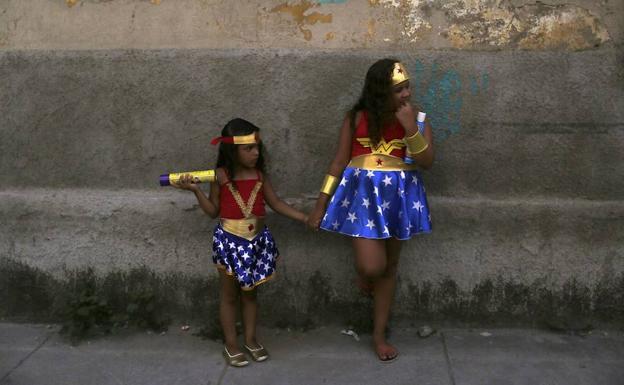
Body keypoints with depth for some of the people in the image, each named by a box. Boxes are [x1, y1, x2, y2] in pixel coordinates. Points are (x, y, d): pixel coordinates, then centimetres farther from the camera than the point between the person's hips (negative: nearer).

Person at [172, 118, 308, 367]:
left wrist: (304, 218, 3)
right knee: (230, 295, 9)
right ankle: (231, 345, 21)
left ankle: (250, 340, 29)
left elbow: (276, 203, 7)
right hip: (230, 240, -3)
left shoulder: (259, 174, 1)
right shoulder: (221, 175, -9)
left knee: (250, 292, 15)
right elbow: (213, 211, -2)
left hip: (257, 239, 3)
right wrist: (195, 190, -14)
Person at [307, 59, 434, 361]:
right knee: (371, 266, -13)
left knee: (389, 266, 10)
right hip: (363, 193, -2)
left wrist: (410, 127, -22)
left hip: (399, 195, 2)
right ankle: (364, 276, 28)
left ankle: (379, 335, 25)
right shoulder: (357, 118, -5)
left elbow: (426, 162, -10)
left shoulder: (416, 118, -1)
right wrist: (321, 204, 1)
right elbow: (340, 161, 1)